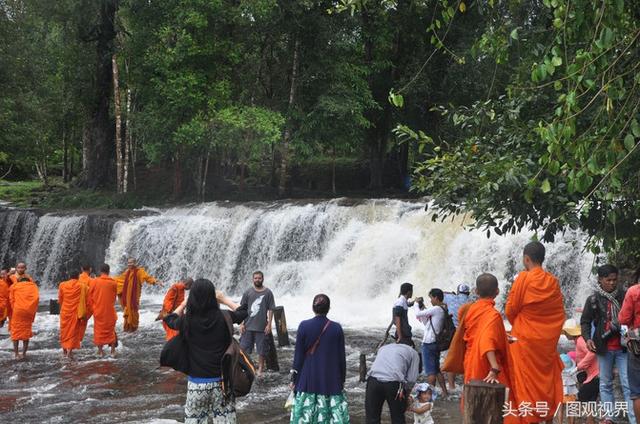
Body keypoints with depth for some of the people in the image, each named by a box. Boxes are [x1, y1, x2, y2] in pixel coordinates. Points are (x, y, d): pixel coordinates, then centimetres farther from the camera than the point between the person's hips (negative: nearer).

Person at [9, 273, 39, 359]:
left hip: (17, 311, -1)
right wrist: (33, 311, 6)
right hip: (28, 312, 1)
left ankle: (16, 353, 4)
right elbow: (36, 298, 1)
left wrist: (14, 310, 7)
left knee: (16, 331, 8)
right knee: (26, 331, 12)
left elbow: (11, 300, 4)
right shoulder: (33, 286, 15)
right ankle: (24, 353, 11)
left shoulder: (14, 286, 15)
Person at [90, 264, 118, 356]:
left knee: (99, 329, 10)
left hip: (98, 310, -1)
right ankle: (113, 350, 12)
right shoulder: (113, 283, -5)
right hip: (110, 310, 1)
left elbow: (90, 296, -1)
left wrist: (93, 307, 12)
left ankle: (100, 350, 12)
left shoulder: (95, 281, -8)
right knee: (111, 329, 13)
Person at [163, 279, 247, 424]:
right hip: (221, 381, 0)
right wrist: (224, 299, 22)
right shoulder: (223, 317, -7)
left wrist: (184, 303, 25)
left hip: (197, 383, 0)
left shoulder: (187, 321, -7)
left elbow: (170, 319, 17)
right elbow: (243, 312, 14)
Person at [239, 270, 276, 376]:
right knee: (244, 347, 6)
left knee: (261, 349, 5)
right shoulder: (248, 292, 3)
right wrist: (242, 324, 0)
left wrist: (269, 324, -6)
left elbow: (271, 309, -1)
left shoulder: (268, 293, -1)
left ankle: (260, 368, 19)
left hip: (261, 327, -2)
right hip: (248, 326, 2)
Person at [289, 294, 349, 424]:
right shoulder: (336, 328, -6)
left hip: (308, 380, 0)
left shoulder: (304, 326, -8)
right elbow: (341, 357, 1)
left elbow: (298, 355, -4)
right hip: (331, 380, 1)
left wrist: (294, 378, 5)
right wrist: (342, 379, 12)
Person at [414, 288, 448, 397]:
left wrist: (416, 304, 2)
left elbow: (418, 314, -16)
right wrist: (422, 307, 12)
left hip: (429, 343, -9)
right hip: (436, 342, 9)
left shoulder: (436, 309, -17)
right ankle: (444, 392, 20)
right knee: (437, 369, 18)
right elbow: (426, 322, 17)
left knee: (430, 371, -5)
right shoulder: (443, 310, 12)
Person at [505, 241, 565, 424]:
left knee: (527, 383, 2)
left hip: (525, 340, -4)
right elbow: (560, 314, 7)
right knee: (547, 380, 13)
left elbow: (510, 310, -7)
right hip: (548, 341, 5)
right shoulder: (553, 281, 2)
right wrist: (548, 330, 16)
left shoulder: (523, 278, -12)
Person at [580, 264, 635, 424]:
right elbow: (585, 321, 5)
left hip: (623, 346, 0)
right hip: (604, 347, 0)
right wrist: (587, 338, -11)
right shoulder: (593, 299, 1)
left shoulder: (624, 296, 2)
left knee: (628, 383, -4)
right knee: (605, 383, 8)